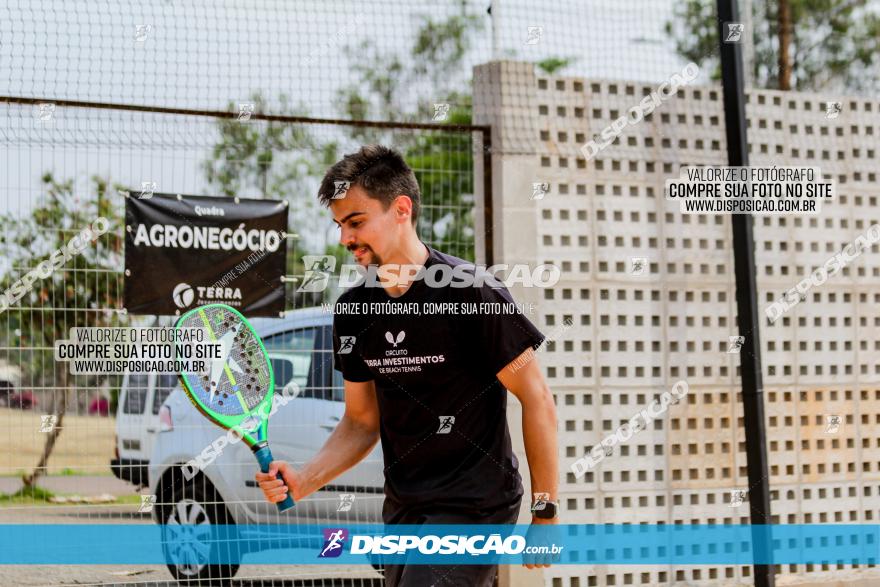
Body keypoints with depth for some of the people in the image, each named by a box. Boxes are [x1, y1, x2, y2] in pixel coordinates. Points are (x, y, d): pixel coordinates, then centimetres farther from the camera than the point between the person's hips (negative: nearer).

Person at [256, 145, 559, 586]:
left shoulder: (473, 293, -15)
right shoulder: (354, 310, 4)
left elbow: (537, 400, -11)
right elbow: (362, 421, 12)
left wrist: (546, 512, -11)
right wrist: (303, 481, -5)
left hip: (473, 509, -7)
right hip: (402, 512, 7)